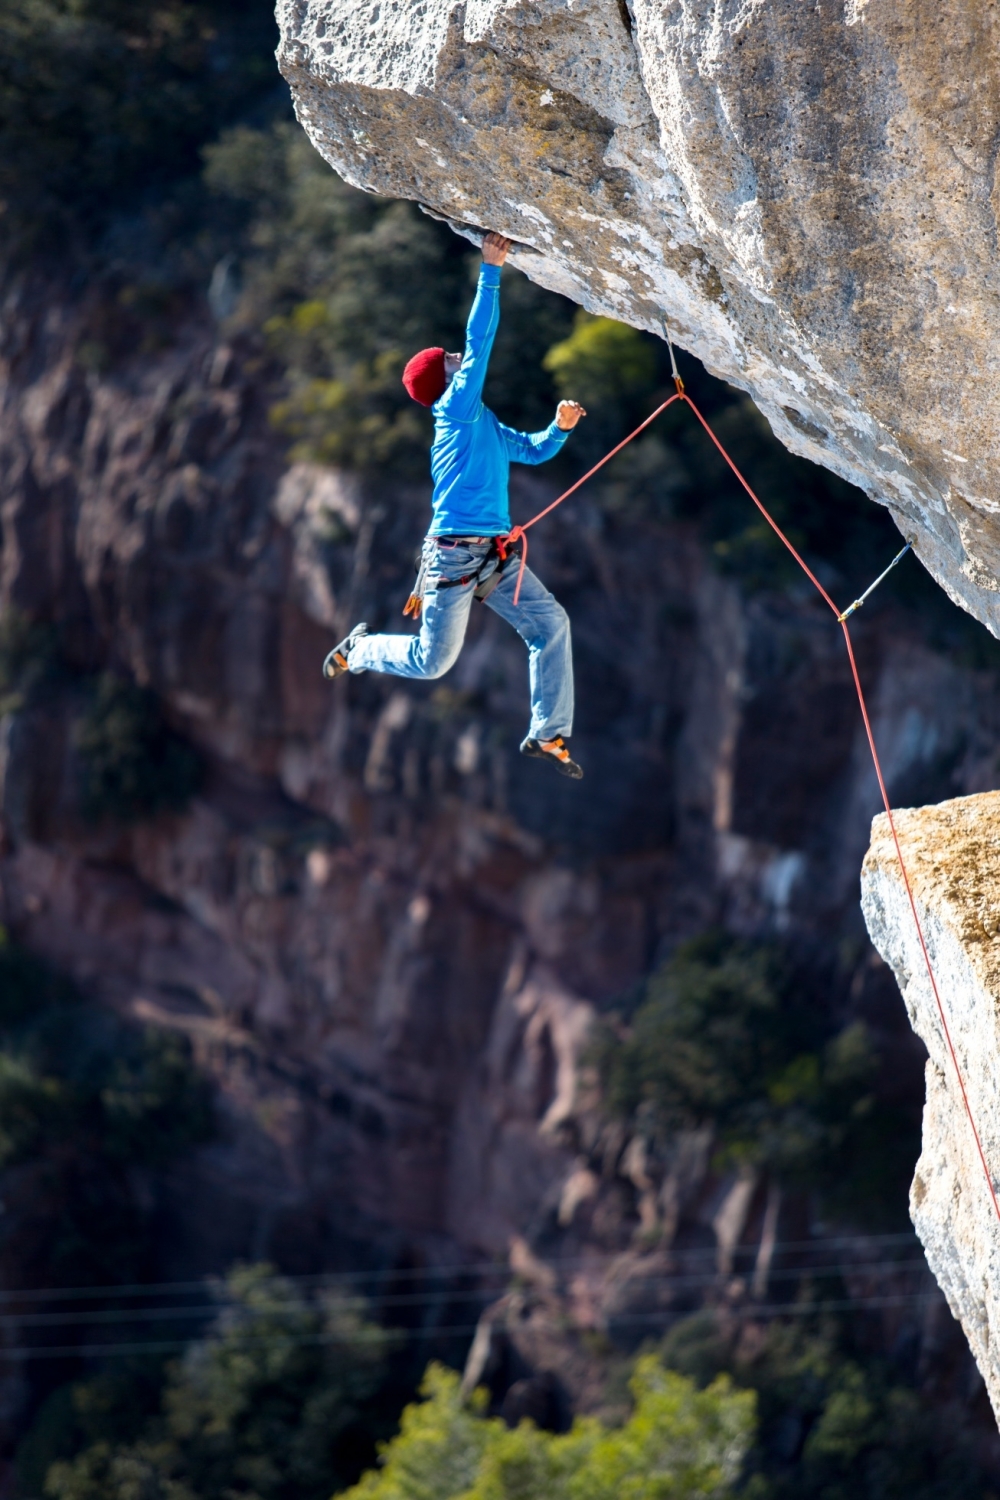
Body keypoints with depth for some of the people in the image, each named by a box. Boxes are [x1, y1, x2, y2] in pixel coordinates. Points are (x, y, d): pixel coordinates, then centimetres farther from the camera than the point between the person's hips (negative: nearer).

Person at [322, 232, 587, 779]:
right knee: (431, 662, -1)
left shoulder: (484, 424, 18)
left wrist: (560, 427, 8)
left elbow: (532, 450, 28)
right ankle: (359, 648, 29)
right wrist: (490, 271, -16)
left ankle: (548, 734, -1)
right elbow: (479, 341, -15)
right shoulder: (456, 407, -7)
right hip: (453, 556, -8)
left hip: (493, 556, 8)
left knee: (551, 623, -5)